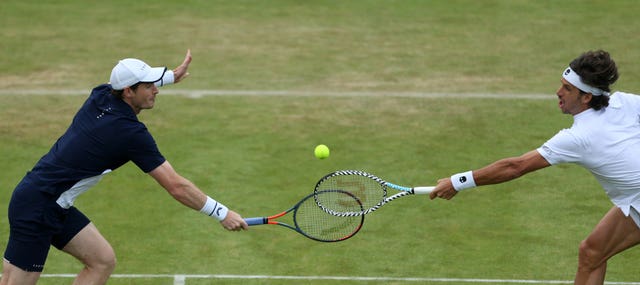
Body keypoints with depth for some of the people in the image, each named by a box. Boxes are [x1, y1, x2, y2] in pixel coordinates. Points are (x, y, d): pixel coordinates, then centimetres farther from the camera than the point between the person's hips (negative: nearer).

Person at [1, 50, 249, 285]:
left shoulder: (101, 95, 1)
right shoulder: (132, 134, -20)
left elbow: (124, 82, 30)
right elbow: (176, 187, -18)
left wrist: (171, 76, 38)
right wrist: (222, 214, -9)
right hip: (36, 208, -9)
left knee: (103, 261, 9)